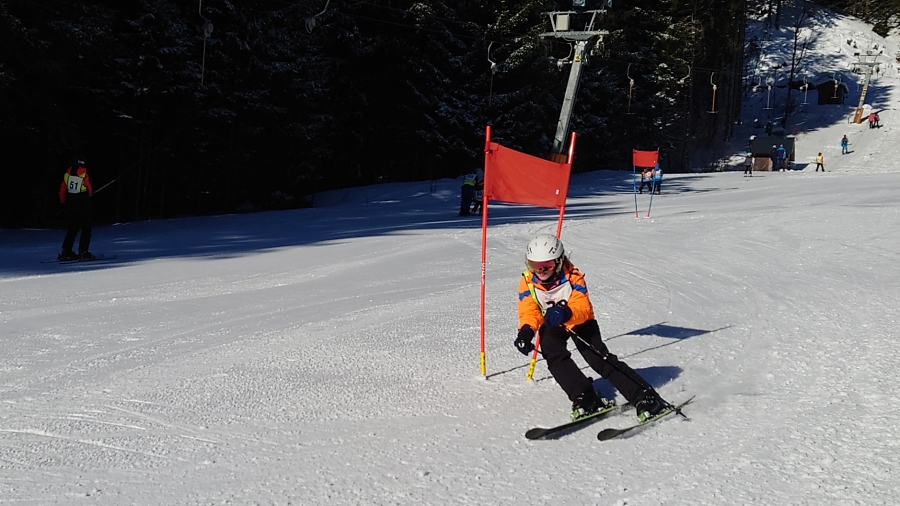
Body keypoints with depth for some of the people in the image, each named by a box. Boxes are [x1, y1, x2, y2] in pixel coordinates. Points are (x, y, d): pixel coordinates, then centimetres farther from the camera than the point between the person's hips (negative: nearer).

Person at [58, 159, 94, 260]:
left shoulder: (67, 174, 1)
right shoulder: (84, 175, -12)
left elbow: (62, 190, 5)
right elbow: (90, 191, -2)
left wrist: (63, 202, 16)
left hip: (70, 205, 5)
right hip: (83, 206, -5)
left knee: (73, 228, 17)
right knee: (86, 229, 3)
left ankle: (66, 251, 14)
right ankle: (82, 251, -6)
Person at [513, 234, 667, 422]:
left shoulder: (573, 277, -22)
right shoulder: (527, 282, -15)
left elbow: (583, 308, -30)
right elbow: (528, 312, -19)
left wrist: (567, 313, -54)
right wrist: (526, 330, -43)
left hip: (580, 321, -3)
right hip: (551, 325, 3)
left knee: (600, 357, -17)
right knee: (555, 357, -27)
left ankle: (644, 396, -19)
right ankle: (585, 397, -25)